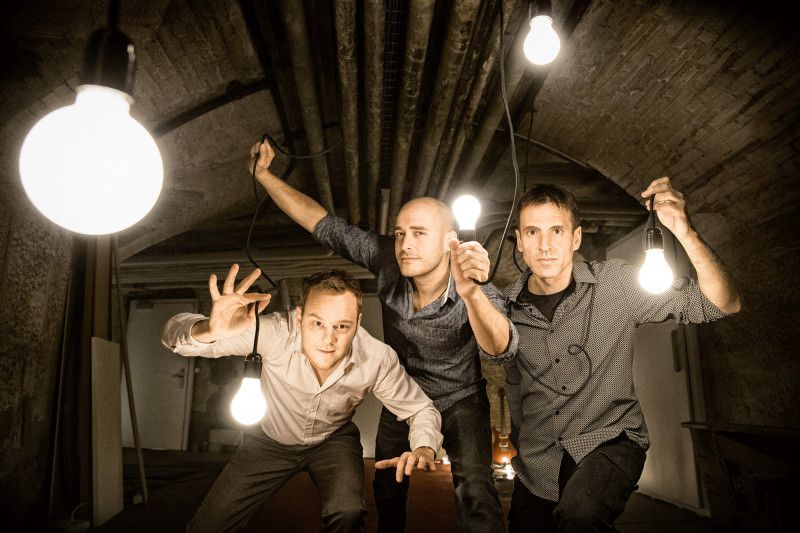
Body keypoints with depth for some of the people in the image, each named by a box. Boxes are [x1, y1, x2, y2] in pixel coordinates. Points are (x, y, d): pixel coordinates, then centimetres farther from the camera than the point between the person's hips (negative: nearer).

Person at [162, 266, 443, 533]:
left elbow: (421, 409, -14)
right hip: (271, 439, 1)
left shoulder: (378, 358, -30)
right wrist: (209, 331, -58)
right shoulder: (274, 332, -34)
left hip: (333, 440, 0)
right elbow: (175, 332, -33)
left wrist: (423, 449, -36)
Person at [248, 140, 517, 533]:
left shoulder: (477, 294, -33)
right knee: (387, 489, 21)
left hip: (459, 399, -4)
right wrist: (264, 175, -22)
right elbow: (326, 225, -17)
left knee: (475, 493, -23)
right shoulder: (388, 260, -24)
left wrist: (472, 294, -73)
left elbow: (499, 347, -53)